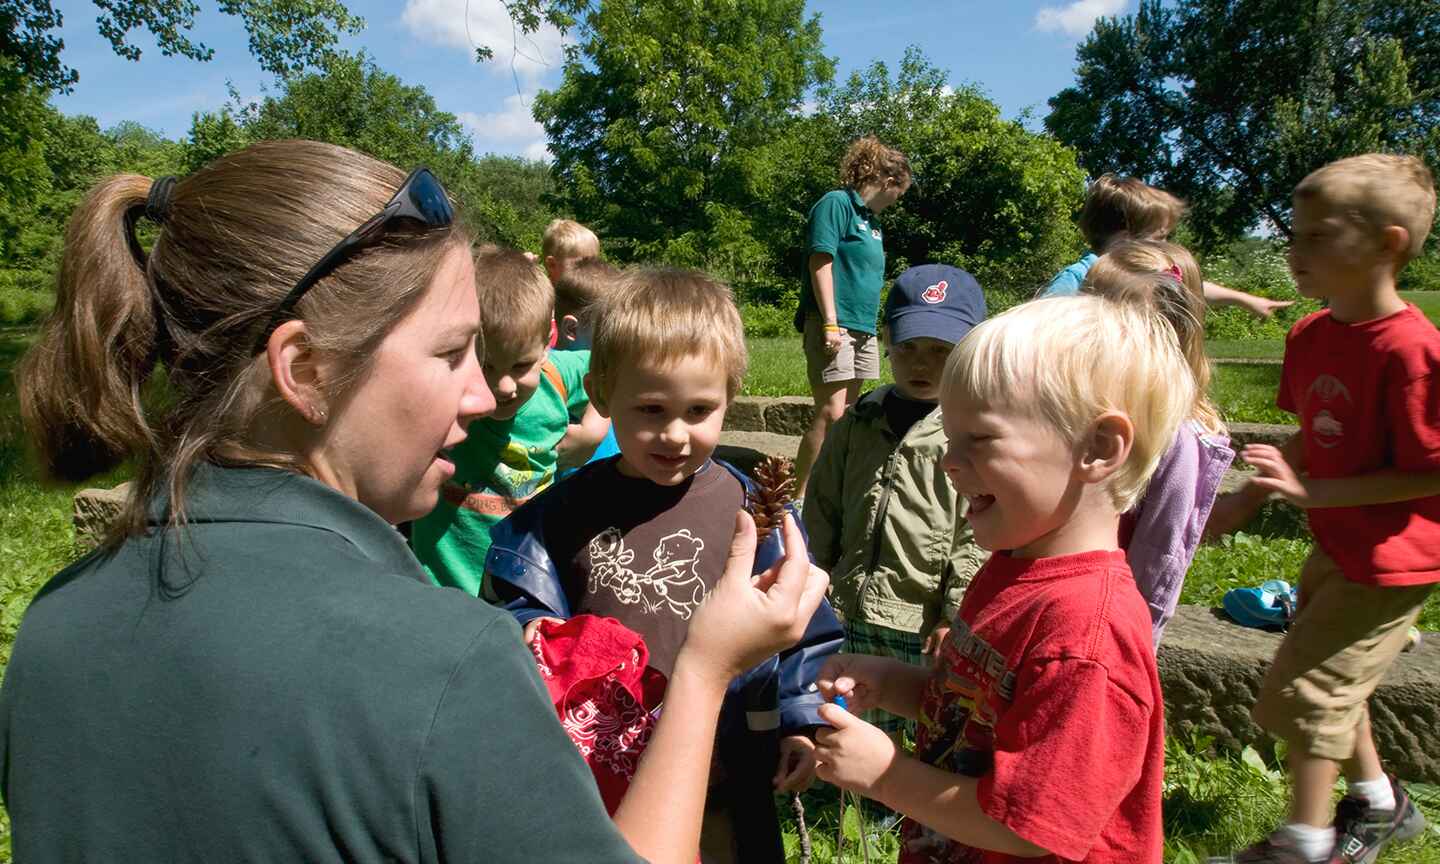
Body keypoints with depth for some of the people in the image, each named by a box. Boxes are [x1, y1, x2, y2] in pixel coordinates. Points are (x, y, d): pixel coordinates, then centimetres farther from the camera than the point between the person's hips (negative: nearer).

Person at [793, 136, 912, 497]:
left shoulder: (870, 218, 19)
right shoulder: (837, 203, -7)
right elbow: (821, 262, -15)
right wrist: (830, 323, -20)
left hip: (863, 328, 10)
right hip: (835, 326, -10)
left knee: (849, 414, 12)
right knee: (831, 413, -15)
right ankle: (799, 497, -11)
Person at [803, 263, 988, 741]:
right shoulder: (858, 422, 6)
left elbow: (980, 533, -13)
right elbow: (822, 508, 12)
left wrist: (955, 617, -15)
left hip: (929, 626, -5)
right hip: (850, 616, 5)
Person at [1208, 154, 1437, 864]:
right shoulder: (1310, 336, -2)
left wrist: (1312, 492, -28)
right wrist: (1251, 497, 9)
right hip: (1337, 546, 9)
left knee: (1306, 687, -2)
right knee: (1330, 677, 22)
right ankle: (1380, 805, 44)